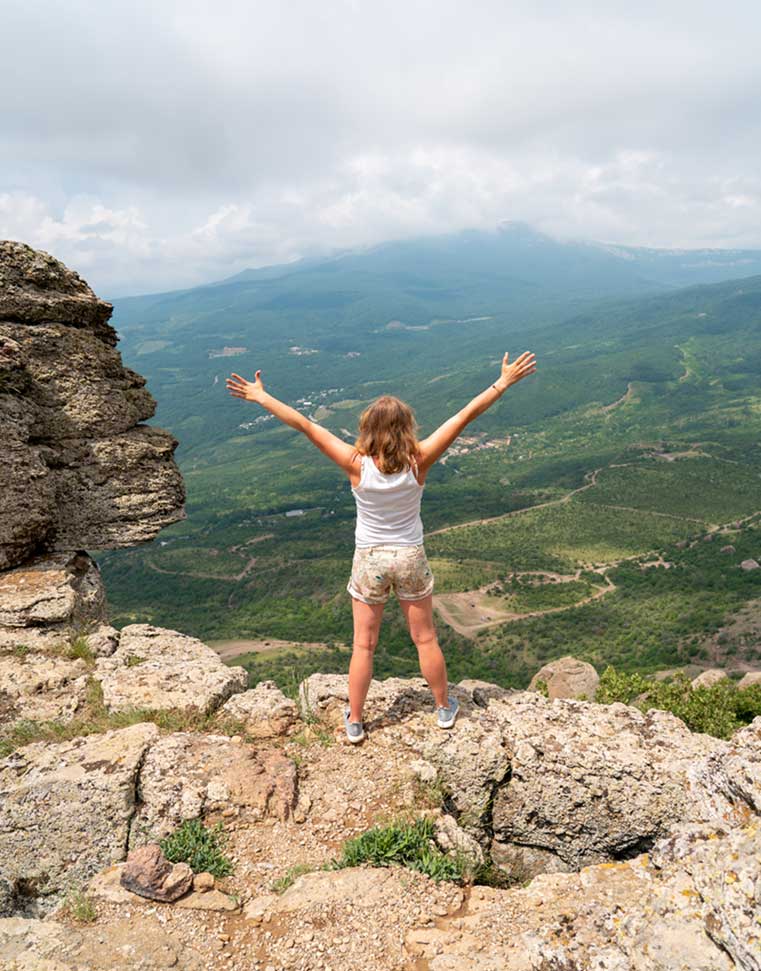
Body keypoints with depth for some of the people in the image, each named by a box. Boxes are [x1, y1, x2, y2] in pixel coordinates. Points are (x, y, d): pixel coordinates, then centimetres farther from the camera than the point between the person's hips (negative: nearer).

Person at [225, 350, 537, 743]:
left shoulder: (357, 464, -21)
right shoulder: (418, 461, -19)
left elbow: (304, 424, -19)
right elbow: (465, 416, -17)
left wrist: (261, 397, -13)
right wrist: (503, 383, -11)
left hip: (369, 560, -1)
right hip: (411, 558, 1)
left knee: (363, 645, 15)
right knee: (426, 639, 19)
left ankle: (354, 721, 29)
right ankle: (444, 707, 38)